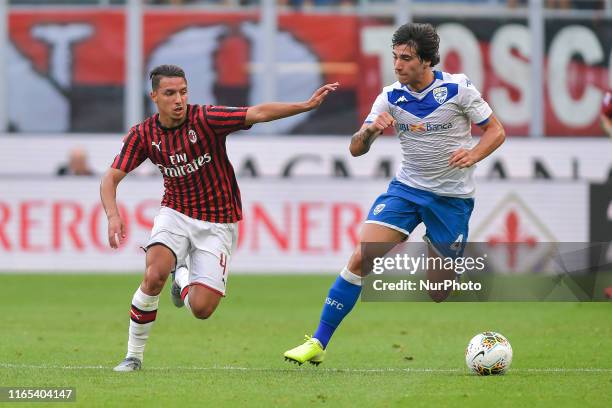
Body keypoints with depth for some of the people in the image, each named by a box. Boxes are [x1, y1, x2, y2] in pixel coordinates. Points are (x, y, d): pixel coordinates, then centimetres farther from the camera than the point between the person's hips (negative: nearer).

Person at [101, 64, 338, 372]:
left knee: (202, 309, -12)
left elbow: (257, 114, -26)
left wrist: (307, 105, -37)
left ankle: (183, 278, 27)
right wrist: (113, 216, -26)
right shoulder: (143, 135, -7)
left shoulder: (204, 119, -18)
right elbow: (111, 178, -6)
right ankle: (134, 355, -9)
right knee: (155, 275, -29)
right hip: (176, 214, 1)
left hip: (217, 224, -1)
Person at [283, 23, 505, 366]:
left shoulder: (458, 89, -11)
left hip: (453, 197, -2)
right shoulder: (391, 97, -3)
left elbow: (496, 131, -3)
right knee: (362, 258, -15)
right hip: (407, 187, 2)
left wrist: (473, 155, -22)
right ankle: (318, 343, -12)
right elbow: (356, 149, -3)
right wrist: (371, 130, -26)